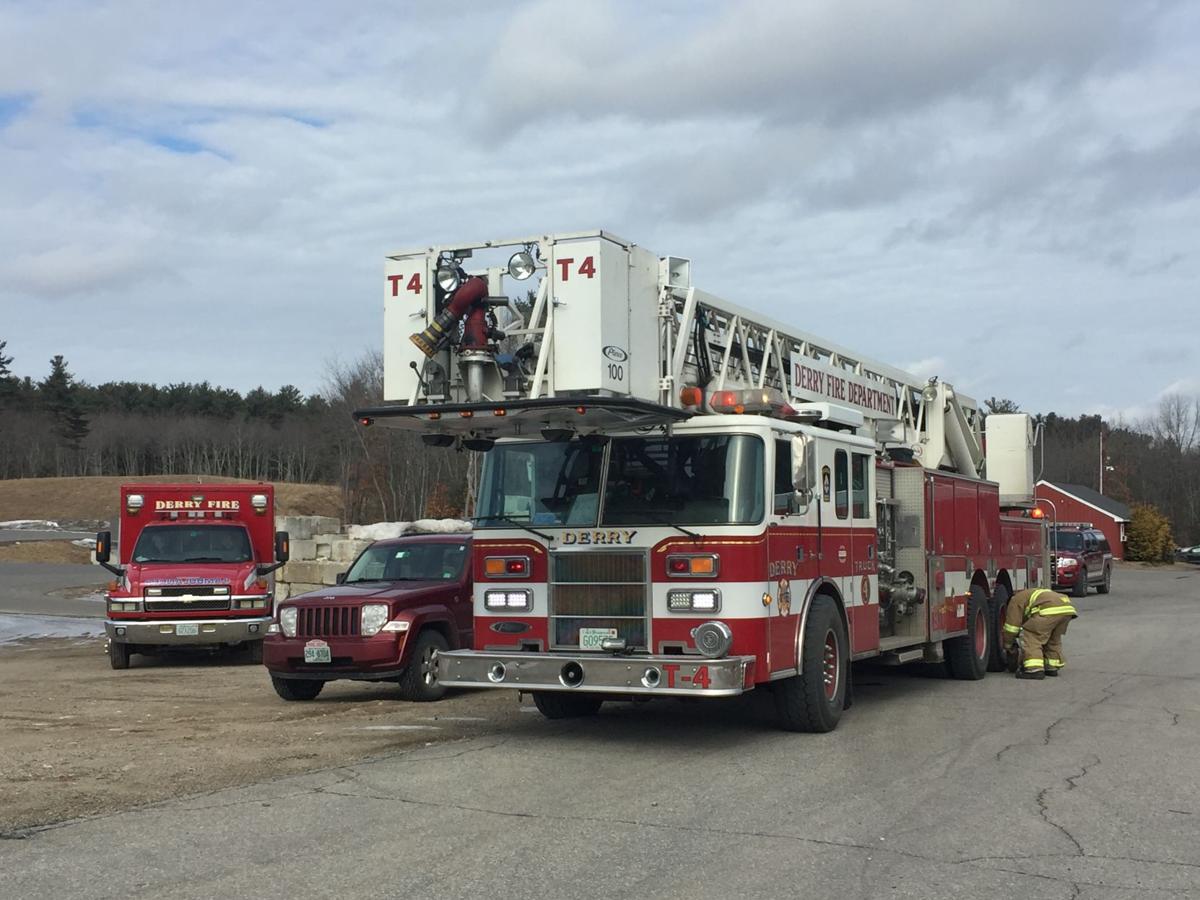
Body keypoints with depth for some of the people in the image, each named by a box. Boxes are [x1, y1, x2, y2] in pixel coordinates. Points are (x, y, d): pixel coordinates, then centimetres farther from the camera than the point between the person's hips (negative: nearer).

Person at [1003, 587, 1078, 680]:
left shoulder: (1016, 600, 21)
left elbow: (1011, 628, 16)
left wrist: (1010, 648, 30)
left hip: (1051, 610, -8)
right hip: (1067, 607, 8)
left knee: (1029, 636, 3)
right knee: (1054, 638, 29)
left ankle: (1034, 669, -6)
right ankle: (1052, 666, 30)